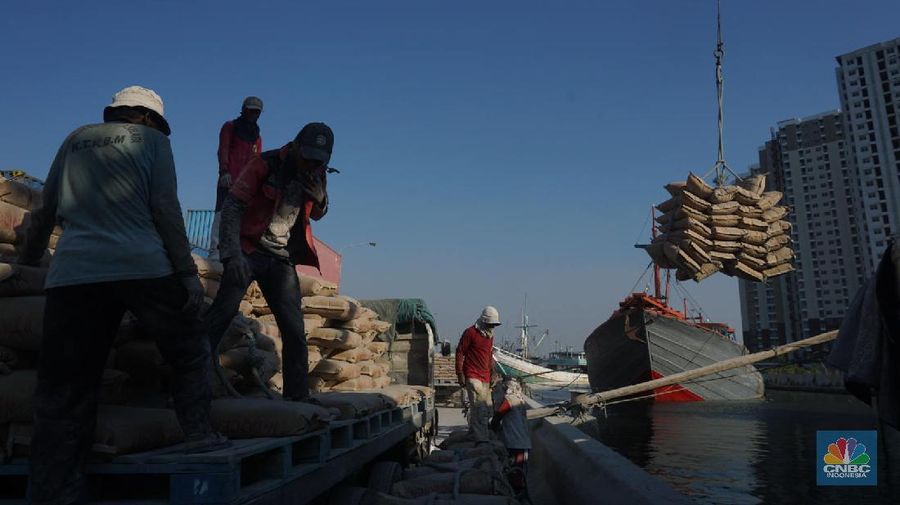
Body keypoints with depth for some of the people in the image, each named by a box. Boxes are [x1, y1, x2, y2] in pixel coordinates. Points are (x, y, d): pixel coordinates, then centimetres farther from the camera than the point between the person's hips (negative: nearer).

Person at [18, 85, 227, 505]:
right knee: (190, 353, 16)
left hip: (72, 275, 4)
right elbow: (165, 209, -1)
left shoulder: (76, 140, 22)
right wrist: (188, 273, -2)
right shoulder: (151, 139, 11)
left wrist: (27, 259, 37)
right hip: (143, 268, -3)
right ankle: (199, 435, 14)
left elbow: (46, 211, 23)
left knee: (64, 391, 5)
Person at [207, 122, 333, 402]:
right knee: (222, 313, -15)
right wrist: (233, 254, -26)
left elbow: (317, 215, 19)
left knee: (294, 330, 0)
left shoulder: (315, 173, 5)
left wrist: (320, 199, -6)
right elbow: (232, 206, -16)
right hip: (248, 251, -4)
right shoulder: (265, 164, -12)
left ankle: (298, 395, 9)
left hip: (282, 260, 5)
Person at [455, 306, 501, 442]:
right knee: (479, 408, -13)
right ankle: (481, 438, -7)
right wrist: (460, 374, -11)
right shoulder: (470, 332, -8)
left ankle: (473, 433, 25)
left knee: (487, 407, 10)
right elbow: (460, 352, -8)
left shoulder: (490, 335, 16)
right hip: (472, 377, -8)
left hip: (485, 378, 8)